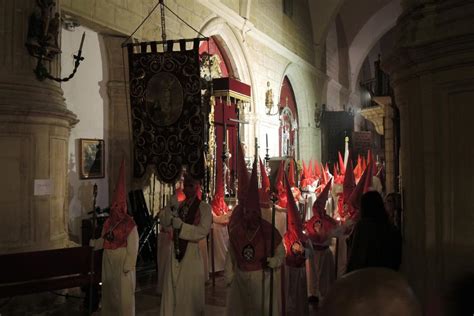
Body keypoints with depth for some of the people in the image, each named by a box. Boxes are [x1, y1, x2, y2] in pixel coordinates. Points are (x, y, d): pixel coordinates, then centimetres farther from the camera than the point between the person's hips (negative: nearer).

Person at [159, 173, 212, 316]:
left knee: (190, 293, 7)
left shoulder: (204, 207, -7)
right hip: (175, 251, 5)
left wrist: (182, 226, -21)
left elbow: (203, 231, -17)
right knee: (171, 291, 11)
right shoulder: (179, 205, 10)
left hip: (192, 253, -4)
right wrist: (171, 209, -15)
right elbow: (164, 221, 2)